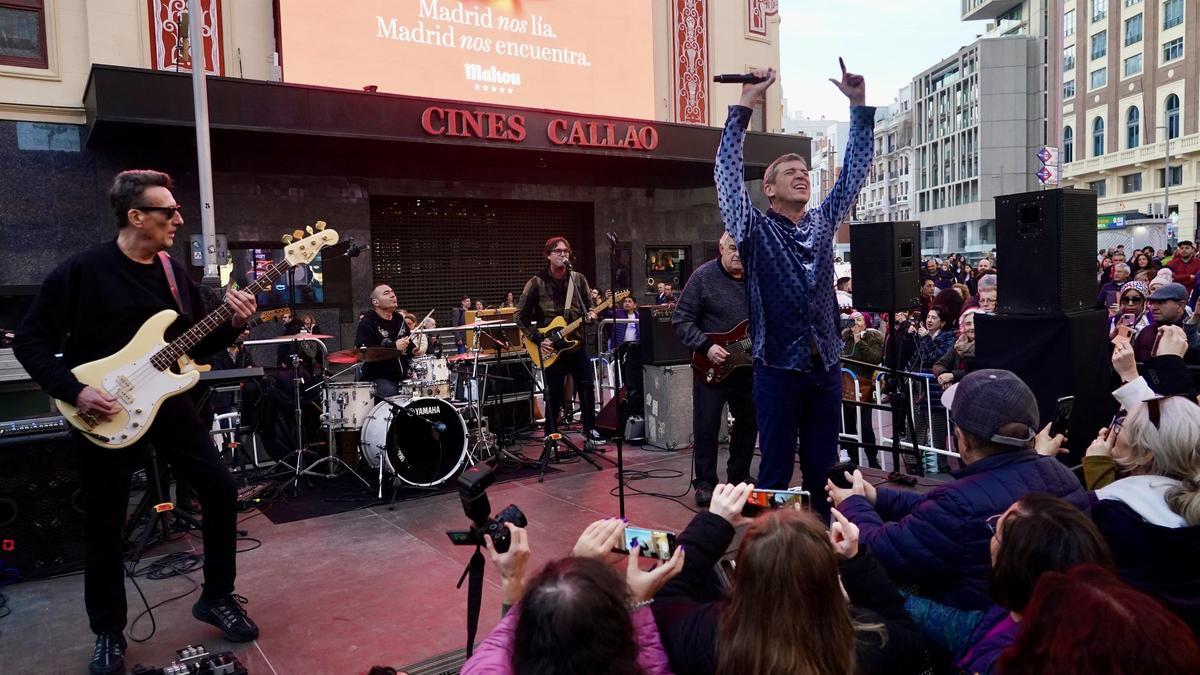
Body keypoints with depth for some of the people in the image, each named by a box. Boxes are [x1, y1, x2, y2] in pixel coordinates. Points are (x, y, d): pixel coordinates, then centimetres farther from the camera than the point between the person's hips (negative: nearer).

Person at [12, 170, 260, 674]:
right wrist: (73, 391, -19)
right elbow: (30, 341, -8)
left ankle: (217, 598, 20)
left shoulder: (174, 271, 5)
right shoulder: (82, 271, -12)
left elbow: (197, 344, 10)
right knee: (104, 527, 5)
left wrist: (233, 325, -9)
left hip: (168, 402, 5)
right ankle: (109, 634, 25)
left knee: (221, 490, 2)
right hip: (106, 415, -5)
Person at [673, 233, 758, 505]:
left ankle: (739, 476, 31)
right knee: (706, 424, -1)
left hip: (748, 363, 5)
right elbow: (681, 319, -10)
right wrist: (706, 346, -20)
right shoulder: (703, 276, -9)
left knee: (749, 421, 14)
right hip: (711, 364, -5)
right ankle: (705, 482, 12)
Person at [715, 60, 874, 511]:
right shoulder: (755, 231, -1)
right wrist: (745, 107, -14)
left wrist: (859, 106, 1)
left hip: (826, 367, 5)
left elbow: (855, 171, 10)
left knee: (823, 470, 12)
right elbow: (727, 174, -10)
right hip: (778, 369, -4)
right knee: (776, 471, 4)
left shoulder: (823, 223, 11)